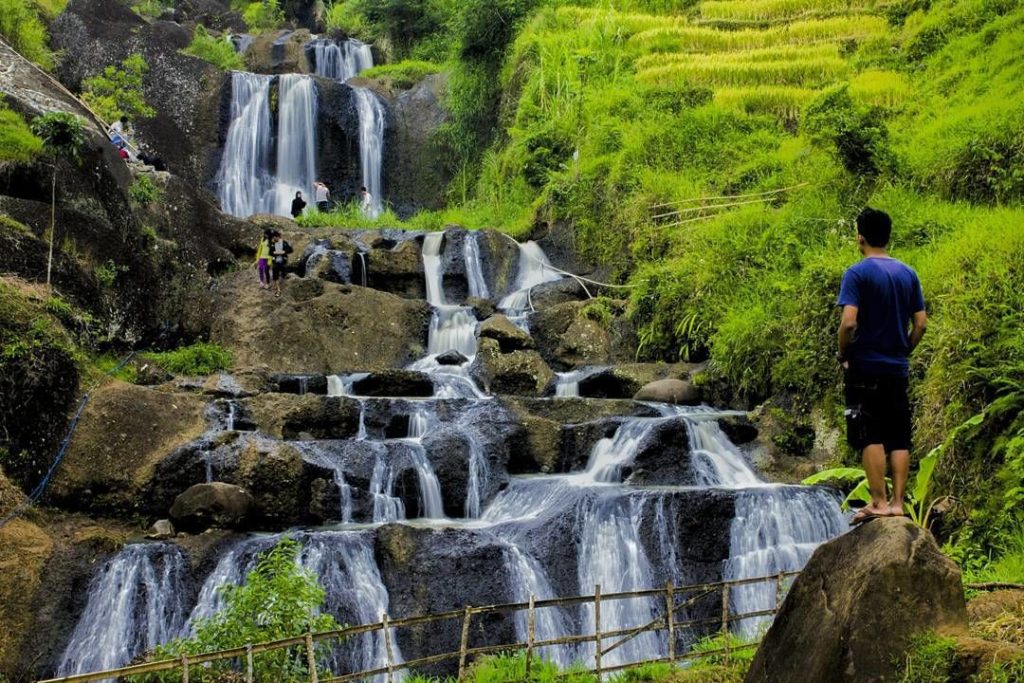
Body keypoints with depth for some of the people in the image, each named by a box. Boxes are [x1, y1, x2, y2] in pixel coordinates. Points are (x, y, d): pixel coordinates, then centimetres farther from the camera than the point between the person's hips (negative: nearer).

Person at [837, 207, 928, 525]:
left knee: (869, 437, -2)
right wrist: (903, 352, 17)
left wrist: (843, 354, -4)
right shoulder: (908, 274, 8)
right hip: (898, 369, 5)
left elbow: (849, 322, -19)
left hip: (865, 367, -5)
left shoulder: (857, 273, -10)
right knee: (899, 438, 7)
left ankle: (879, 503, -4)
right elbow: (921, 323, 6)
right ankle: (897, 503, 7)